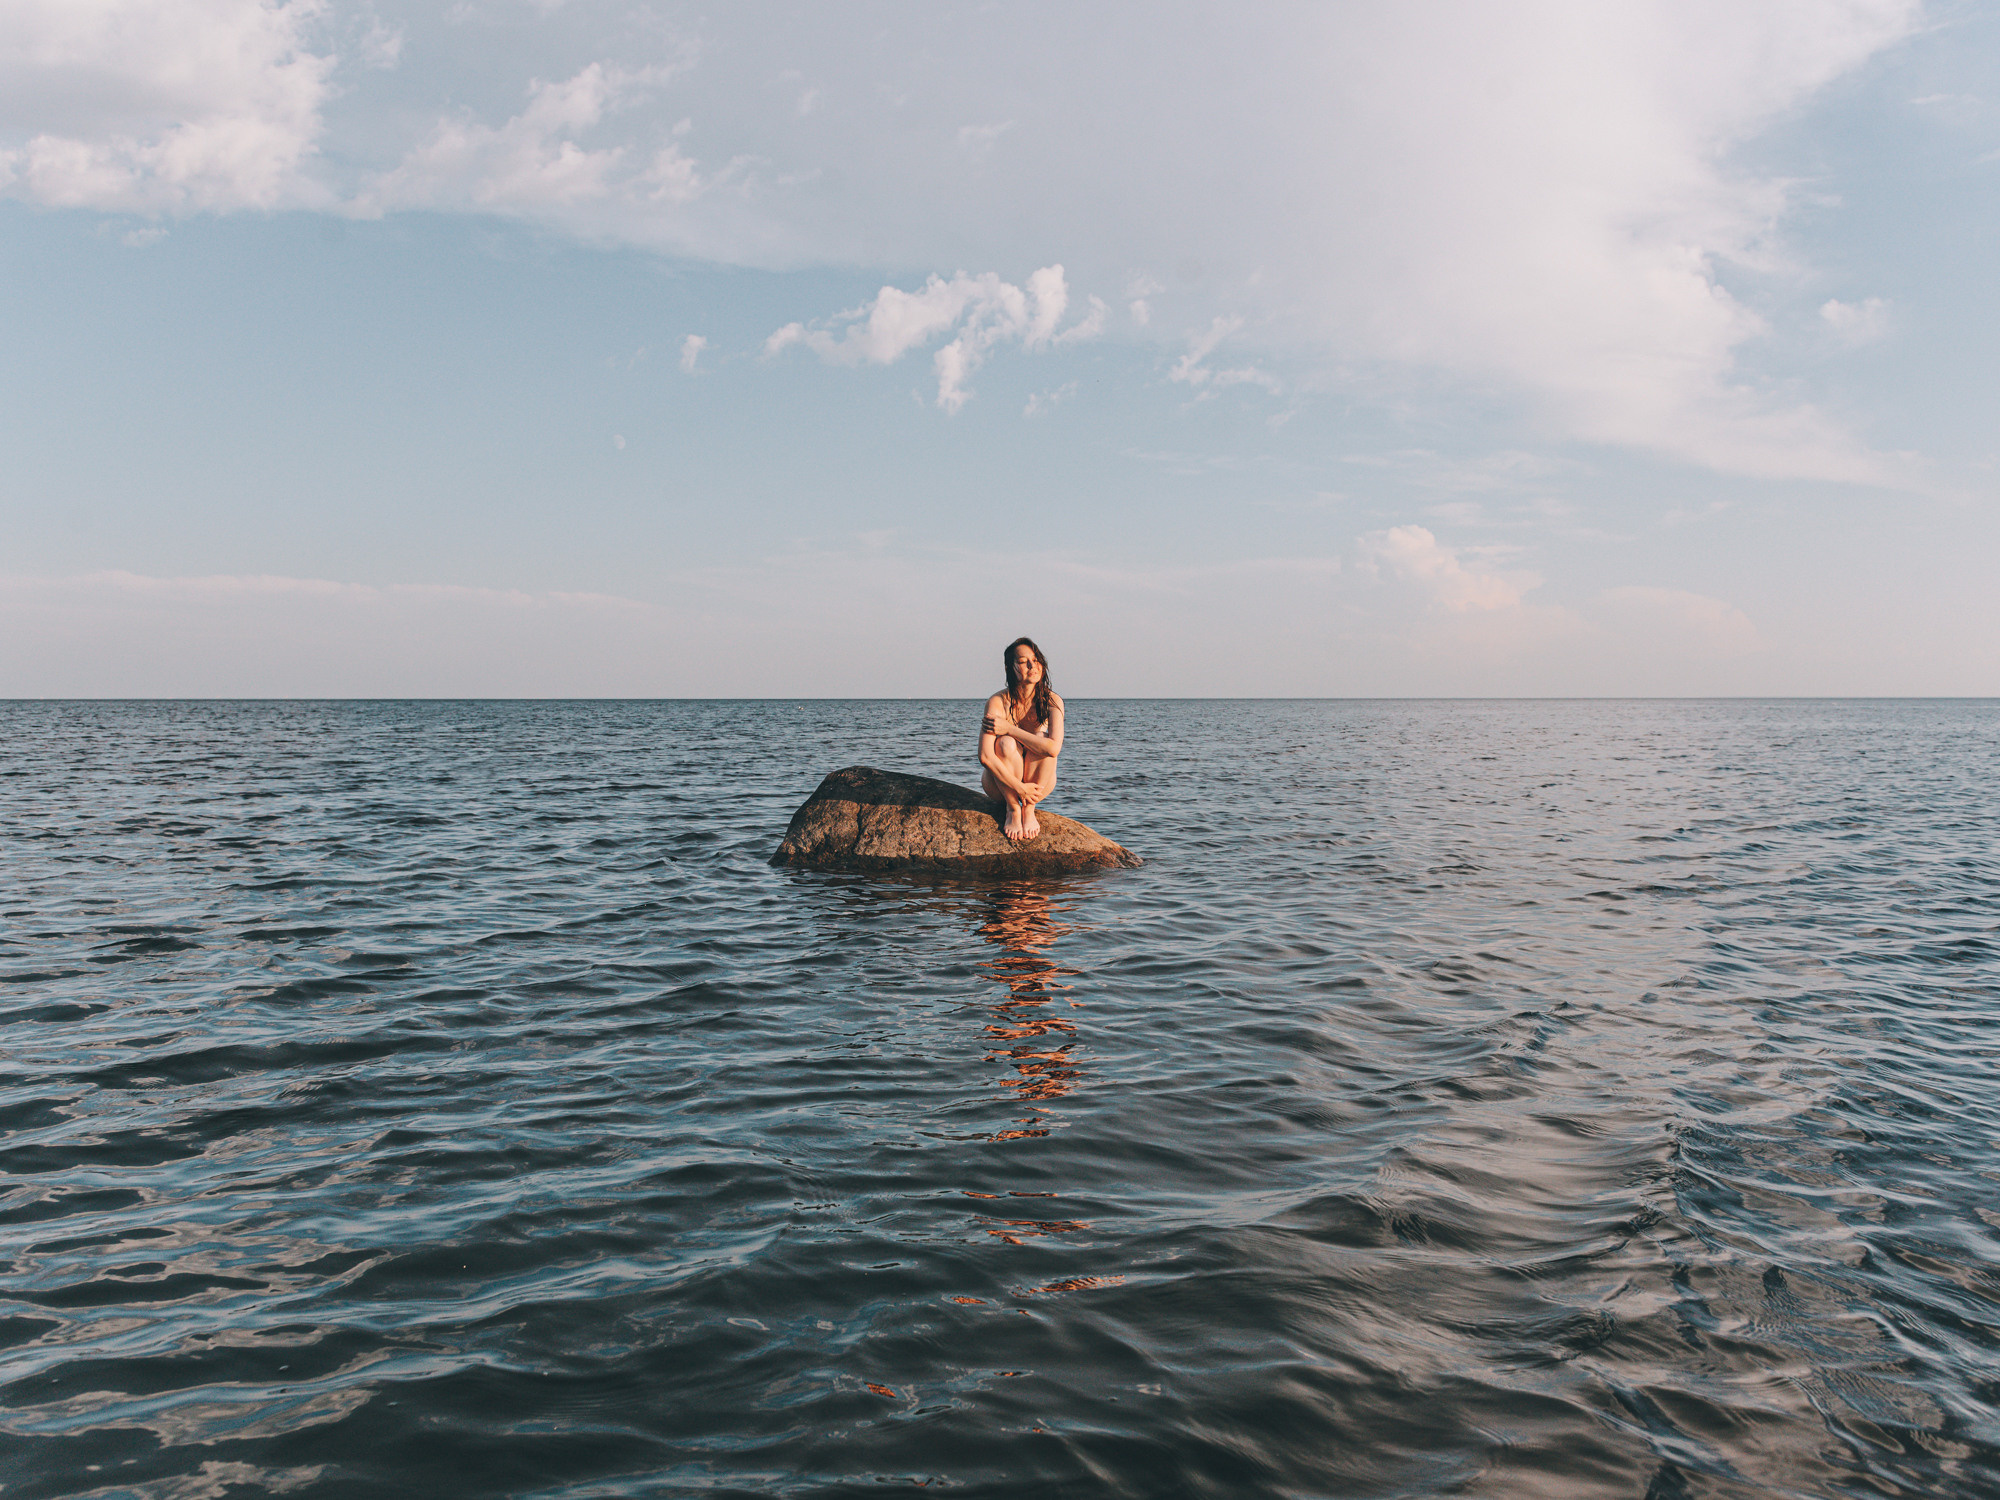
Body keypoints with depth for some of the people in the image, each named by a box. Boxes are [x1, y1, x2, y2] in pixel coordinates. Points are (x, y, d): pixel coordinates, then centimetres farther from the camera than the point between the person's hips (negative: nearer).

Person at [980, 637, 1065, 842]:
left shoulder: (1051, 701, -14)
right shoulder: (998, 702, -20)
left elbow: (1054, 748, -31)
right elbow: (985, 756, -29)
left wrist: (1010, 729, -29)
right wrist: (1019, 788, -29)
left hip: (1039, 783, 2)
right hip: (1000, 783, -1)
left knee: (1042, 740, -27)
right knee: (1006, 743, -31)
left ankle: (1029, 809, -15)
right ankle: (1013, 810, -15)